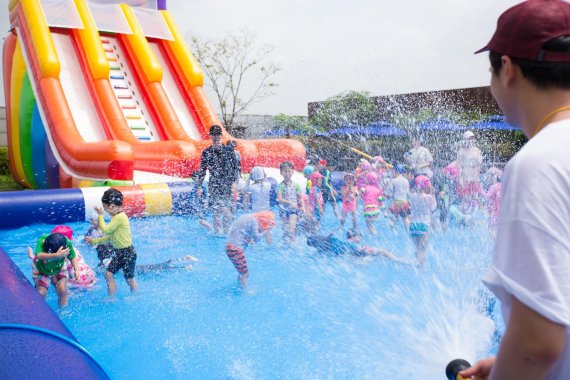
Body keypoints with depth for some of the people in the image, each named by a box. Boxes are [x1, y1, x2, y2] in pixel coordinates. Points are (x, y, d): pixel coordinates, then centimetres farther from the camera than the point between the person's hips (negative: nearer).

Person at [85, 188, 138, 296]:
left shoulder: (120, 217, -21)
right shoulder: (116, 217, 9)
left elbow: (106, 230, -19)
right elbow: (110, 236, 17)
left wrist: (100, 216, -7)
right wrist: (94, 241, 18)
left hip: (127, 252, -9)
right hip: (118, 252, 9)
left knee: (129, 279, 2)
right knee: (108, 274, 9)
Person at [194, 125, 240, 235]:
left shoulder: (229, 149, 4)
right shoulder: (206, 152, 9)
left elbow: (236, 167, 4)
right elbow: (202, 170, 12)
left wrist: (234, 182, -5)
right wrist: (199, 186, 7)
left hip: (227, 184, -1)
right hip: (214, 185, 1)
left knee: (226, 209, -6)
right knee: (215, 210, 0)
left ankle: (227, 231, 6)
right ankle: (217, 232, 10)